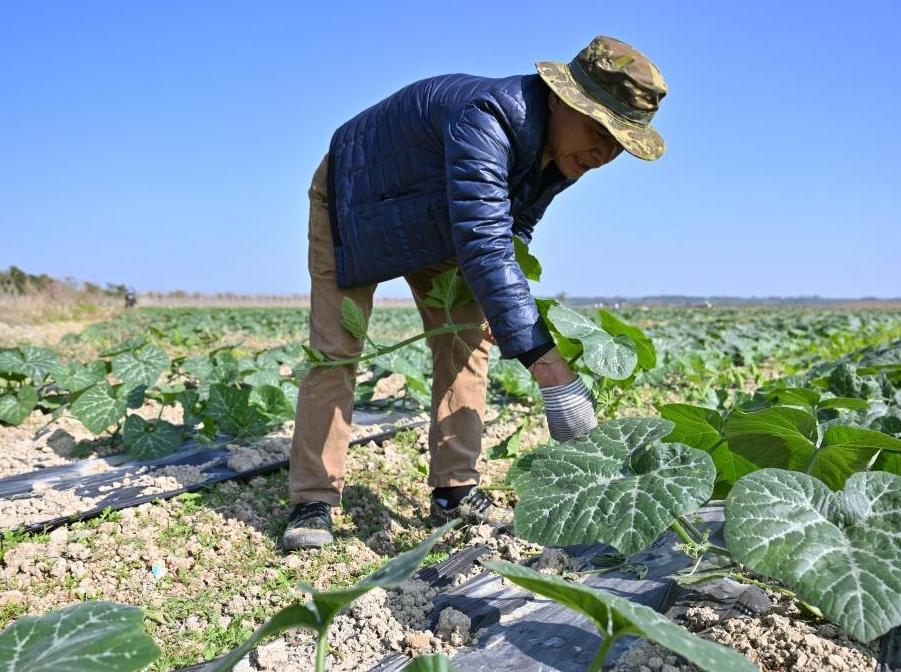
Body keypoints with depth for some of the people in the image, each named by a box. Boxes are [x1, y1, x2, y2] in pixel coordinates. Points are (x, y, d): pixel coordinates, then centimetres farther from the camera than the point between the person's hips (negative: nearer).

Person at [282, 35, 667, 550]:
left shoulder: (564, 152, -12)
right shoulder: (486, 120, -40)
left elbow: (510, 234, 3)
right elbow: (482, 245, -50)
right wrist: (543, 358, -53)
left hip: (437, 227, 7)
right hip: (353, 202, -7)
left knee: (467, 340, -2)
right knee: (334, 351, -11)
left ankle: (454, 491, 5)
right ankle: (314, 502, -3)